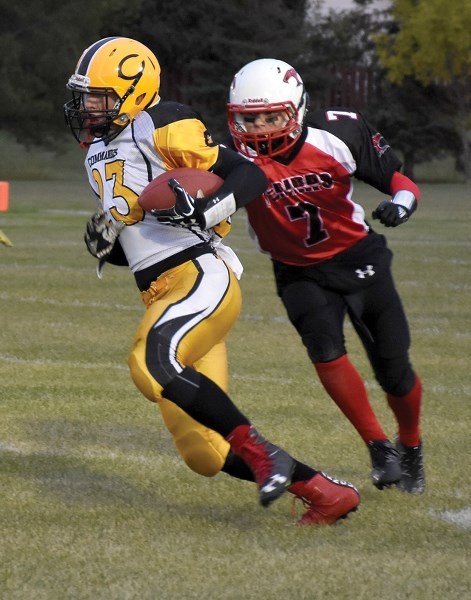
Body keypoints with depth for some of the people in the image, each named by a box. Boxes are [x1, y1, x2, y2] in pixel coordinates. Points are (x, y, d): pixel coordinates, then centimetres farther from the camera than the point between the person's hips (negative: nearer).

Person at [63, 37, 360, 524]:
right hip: (162, 296, 9)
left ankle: (261, 453, -25)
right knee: (203, 452, 1)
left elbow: (250, 175, -9)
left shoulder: (161, 127, -4)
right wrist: (103, 245, 7)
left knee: (154, 364, -35)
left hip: (202, 277, -9)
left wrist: (205, 209, -26)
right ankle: (326, 493, 13)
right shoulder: (99, 154, 22)